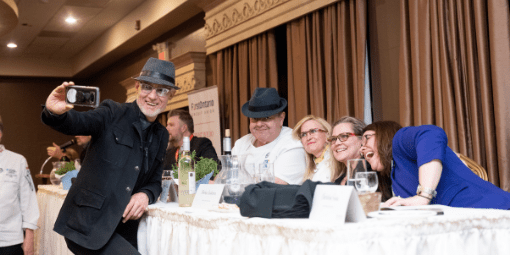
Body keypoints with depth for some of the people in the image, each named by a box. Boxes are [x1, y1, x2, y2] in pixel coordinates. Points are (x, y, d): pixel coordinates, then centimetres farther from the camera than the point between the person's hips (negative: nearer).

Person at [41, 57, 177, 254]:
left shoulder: (161, 136, 14)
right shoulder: (112, 113, -3)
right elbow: (76, 123, -20)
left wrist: (146, 195, -6)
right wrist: (55, 112, -42)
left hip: (123, 229, 6)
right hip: (88, 223, -6)